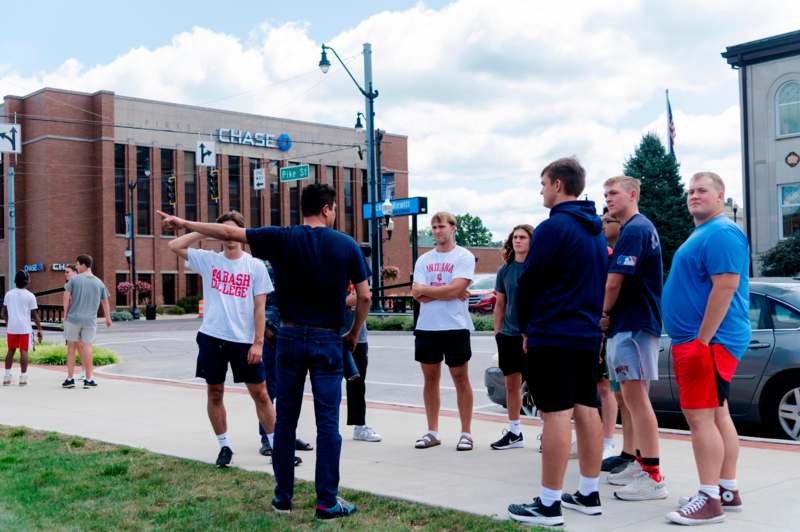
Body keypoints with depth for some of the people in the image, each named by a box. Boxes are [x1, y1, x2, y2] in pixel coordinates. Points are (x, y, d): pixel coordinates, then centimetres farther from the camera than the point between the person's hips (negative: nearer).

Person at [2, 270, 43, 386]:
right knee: (23, 351, 0)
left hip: (11, 328, 4)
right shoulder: (30, 296, -6)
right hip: (25, 328, -4)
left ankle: (7, 377, 14)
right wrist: (39, 329, -1)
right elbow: (34, 314, -6)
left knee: (11, 351, 13)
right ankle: (23, 377, 0)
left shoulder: (8, 294, 6)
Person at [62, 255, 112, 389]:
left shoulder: (74, 279, -3)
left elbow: (66, 297, -7)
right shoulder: (99, 283, 6)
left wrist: (65, 313, 5)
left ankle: (70, 378, 12)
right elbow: (105, 302, 13)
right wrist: (108, 318, 26)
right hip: (90, 320, 2)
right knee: (86, 347, 5)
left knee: (71, 347, 9)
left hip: (73, 318, -2)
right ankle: (88, 379, 5)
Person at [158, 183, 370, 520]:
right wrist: (354, 333, 12)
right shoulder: (347, 245, -2)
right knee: (327, 422, 2)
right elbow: (364, 296, -2)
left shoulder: (282, 238, -2)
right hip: (328, 340, -1)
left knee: (285, 419, 11)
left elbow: (230, 233, -1)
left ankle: (283, 496, 18)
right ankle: (327, 502, 4)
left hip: (291, 337, 1)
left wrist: (184, 223, 9)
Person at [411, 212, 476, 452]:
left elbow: (455, 289, -16)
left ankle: (466, 433, 10)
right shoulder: (424, 260, 12)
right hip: (426, 327, 5)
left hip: (455, 326, -5)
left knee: (460, 379, 2)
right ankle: (432, 432, 17)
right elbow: (417, 294, 0)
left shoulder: (464, 257, -2)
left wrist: (426, 290, -6)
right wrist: (447, 292, -9)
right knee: (430, 379, 9)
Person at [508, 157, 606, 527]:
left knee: (556, 414, -7)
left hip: (554, 335, -9)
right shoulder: (596, 231, 14)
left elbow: (528, 284, -11)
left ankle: (548, 505, -2)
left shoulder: (553, 227, -13)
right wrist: (588, 318, 17)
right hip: (588, 333, 9)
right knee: (587, 410, 11)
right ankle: (588, 495, 19)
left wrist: (526, 326, 3)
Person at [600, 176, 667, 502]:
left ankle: (653, 477, -8)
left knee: (636, 397, -10)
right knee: (633, 397, 14)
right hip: (630, 323, 10)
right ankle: (642, 464, 22)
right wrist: (610, 315, 8)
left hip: (633, 324, -10)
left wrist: (604, 312, -2)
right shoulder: (640, 228, 19)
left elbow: (614, 282, -18)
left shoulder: (634, 230, -14)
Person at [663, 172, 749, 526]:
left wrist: (701, 340, -24)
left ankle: (710, 500, -8)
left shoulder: (721, 233, -14)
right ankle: (728, 491, 20)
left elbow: (725, 288, -23)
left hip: (708, 340, -11)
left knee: (700, 418, -11)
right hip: (697, 339, 11)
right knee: (717, 414, 13)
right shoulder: (702, 233, 19)